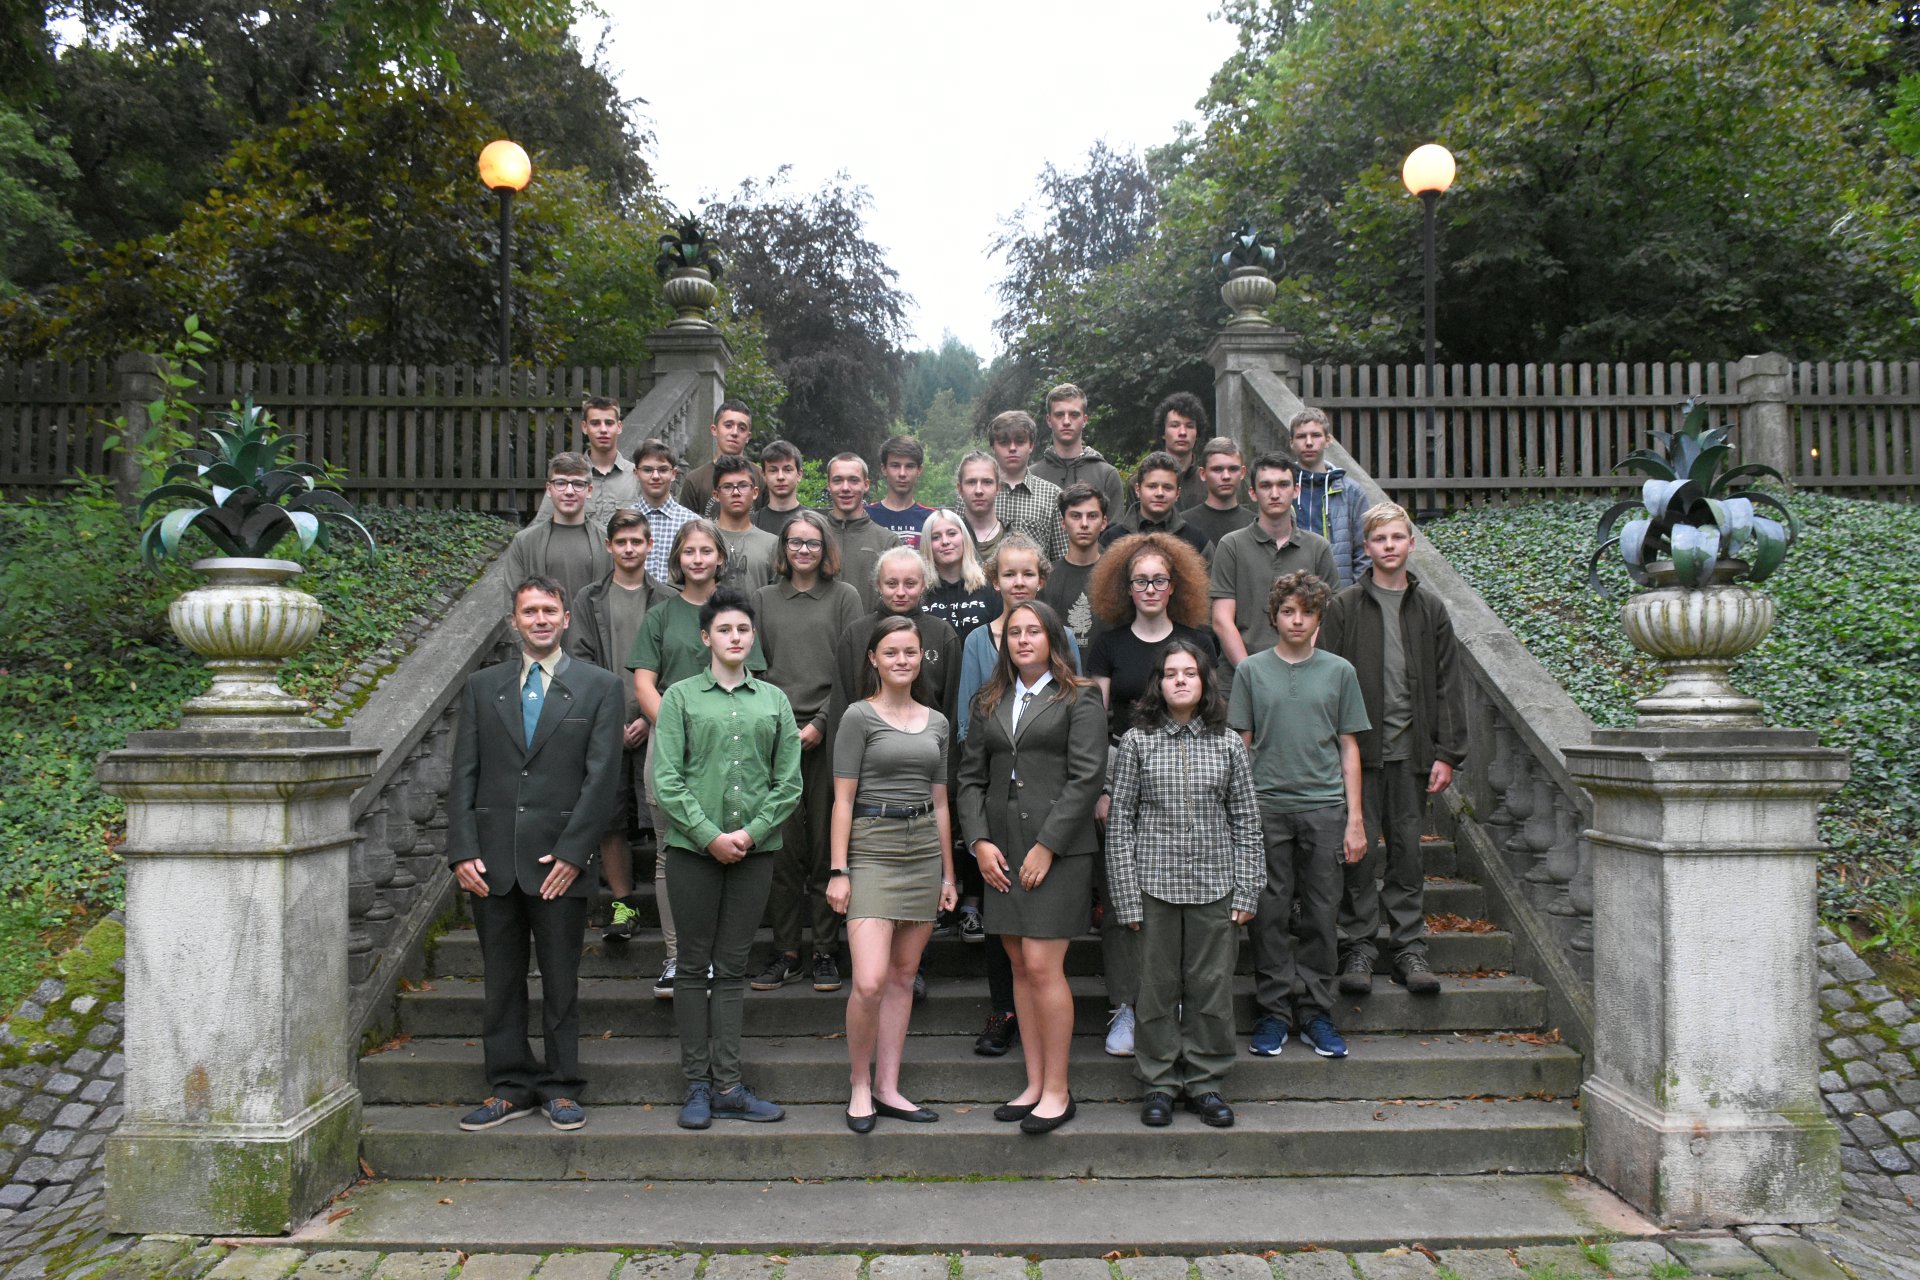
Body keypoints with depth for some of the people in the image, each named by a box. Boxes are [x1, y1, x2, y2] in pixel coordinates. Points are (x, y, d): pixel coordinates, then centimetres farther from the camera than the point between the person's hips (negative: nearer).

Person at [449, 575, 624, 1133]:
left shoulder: (600, 686, 3)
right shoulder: (482, 687, 11)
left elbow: (601, 776, -3)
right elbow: (464, 774, 7)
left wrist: (572, 851, -11)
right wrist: (463, 851, -3)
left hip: (560, 860, -2)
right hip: (492, 860, 3)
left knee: (561, 980, 5)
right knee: (501, 979, 10)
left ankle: (561, 1088, 17)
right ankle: (511, 1087, 22)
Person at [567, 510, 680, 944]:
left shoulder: (668, 599, 6)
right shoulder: (588, 601, 10)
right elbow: (580, 664, 4)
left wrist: (651, 719, -7)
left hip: (654, 728, -2)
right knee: (610, 821, 4)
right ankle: (623, 904, 16)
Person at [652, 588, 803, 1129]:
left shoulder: (774, 700, 9)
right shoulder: (681, 696, 3)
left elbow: (789, 783, 5)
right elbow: (666, 779, -4)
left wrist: (751, 832, -7)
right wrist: (709, 835, -11)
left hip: (755, 848, 2)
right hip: (693, 847, -2)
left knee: (733, 967, 7)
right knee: (695, 964, 4)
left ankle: (727, 1086, 13)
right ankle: (697, 1085, 13)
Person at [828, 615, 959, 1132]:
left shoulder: (936, 722, 12)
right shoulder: (859, 716, -2)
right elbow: (843, 799, -4)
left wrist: (948, 874, 15)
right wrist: (838, 871, -10)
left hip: (924, 850, 5)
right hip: (872, 848, -5)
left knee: (903, 978, 9)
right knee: (870, 982, -13)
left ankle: (887, 1088, 20)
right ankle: (860, 1084, 9)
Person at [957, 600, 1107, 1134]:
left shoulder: (1079, 698, -1)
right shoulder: (989, 703, 15)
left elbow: (1086, 777, -8)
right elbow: (971, 776, 13)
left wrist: (1047, 845, -13)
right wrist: (979, 840, 0)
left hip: (1059, 848, -5)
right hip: (1002, 851, 5)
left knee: (1042, 966, -8)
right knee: (1020, 967, 9)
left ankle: (1057, 1090, 5)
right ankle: (1034, 1084, 18)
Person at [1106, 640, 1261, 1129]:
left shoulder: (1228, 744, 4)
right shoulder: (1136, 742, 0)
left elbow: (1247, 821, 7)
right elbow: (1120, 822, 0)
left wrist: (1247, 891, 1)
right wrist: (1127, 896, -4)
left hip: (1214, 885, 1)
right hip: (1155, 884, -1)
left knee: (1211, 986, 7)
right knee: (1158, 986, 6)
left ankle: (1205, 1081, 23)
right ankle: (1159, 1082, 22)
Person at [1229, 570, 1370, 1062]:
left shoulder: (1339, 671, 7)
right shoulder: (1251, 670, 5)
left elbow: (1349, 748, 8)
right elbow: (1240, 746, 7)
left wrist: (1355, 819, 3)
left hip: (1325, 807, 1)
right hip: (1267, 807, 0)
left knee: (1321, 915, 5)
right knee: (1270, 915, 3)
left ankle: (1315, 1011, 17)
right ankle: (1273, 1011, 14)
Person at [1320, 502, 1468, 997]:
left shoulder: (1430, 609, 10)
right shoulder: (1344, 608, 2)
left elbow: (1449, 686, 8)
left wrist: (1447, 754, 1)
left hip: (1412, 751, 2)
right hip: (1360, 749, -2)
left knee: (1408, 850, 7)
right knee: (1360, 850, 0)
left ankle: (1409, 948, 16)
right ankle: (1359, 947, 11)